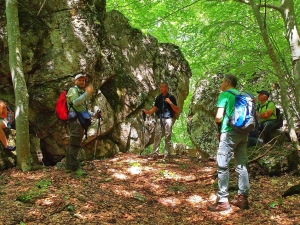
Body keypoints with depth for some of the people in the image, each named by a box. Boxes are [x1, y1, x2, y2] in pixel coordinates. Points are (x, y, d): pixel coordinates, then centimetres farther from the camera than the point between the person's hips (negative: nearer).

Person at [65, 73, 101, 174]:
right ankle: (75, 167, -14)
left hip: (80, 121, 10)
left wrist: (93, 114, 19)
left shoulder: (81, 92, 26)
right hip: (76, 120, -10)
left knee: (72, 144, 10)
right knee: (75, 144, -12)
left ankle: (69, 167, 14)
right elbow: (75, 102, -23)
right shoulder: (73, 90, -3)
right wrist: (87, 93, -28)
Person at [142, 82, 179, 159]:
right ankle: (155, 153, -6)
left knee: (168, 137, -2)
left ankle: (166, 154, 2)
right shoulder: (158, 98, 14)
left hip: (168, 119, -3)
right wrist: (147, 112, -1)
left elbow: (177, 110, -1)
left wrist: (170, 102, -14)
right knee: (157, 136, -5)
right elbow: (154, 109, 17)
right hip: (159, 118, 3)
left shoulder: (171, 97, 1)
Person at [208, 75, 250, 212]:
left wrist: (218, 123, 9)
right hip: (243, 133, 7)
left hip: (230, 132, -7)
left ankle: (223, 201, -4)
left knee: (223, 166, -4)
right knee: (241, 165, 9)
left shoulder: (225, 95, -3)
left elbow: (219, 117, -13)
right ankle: (242, 198, 13)